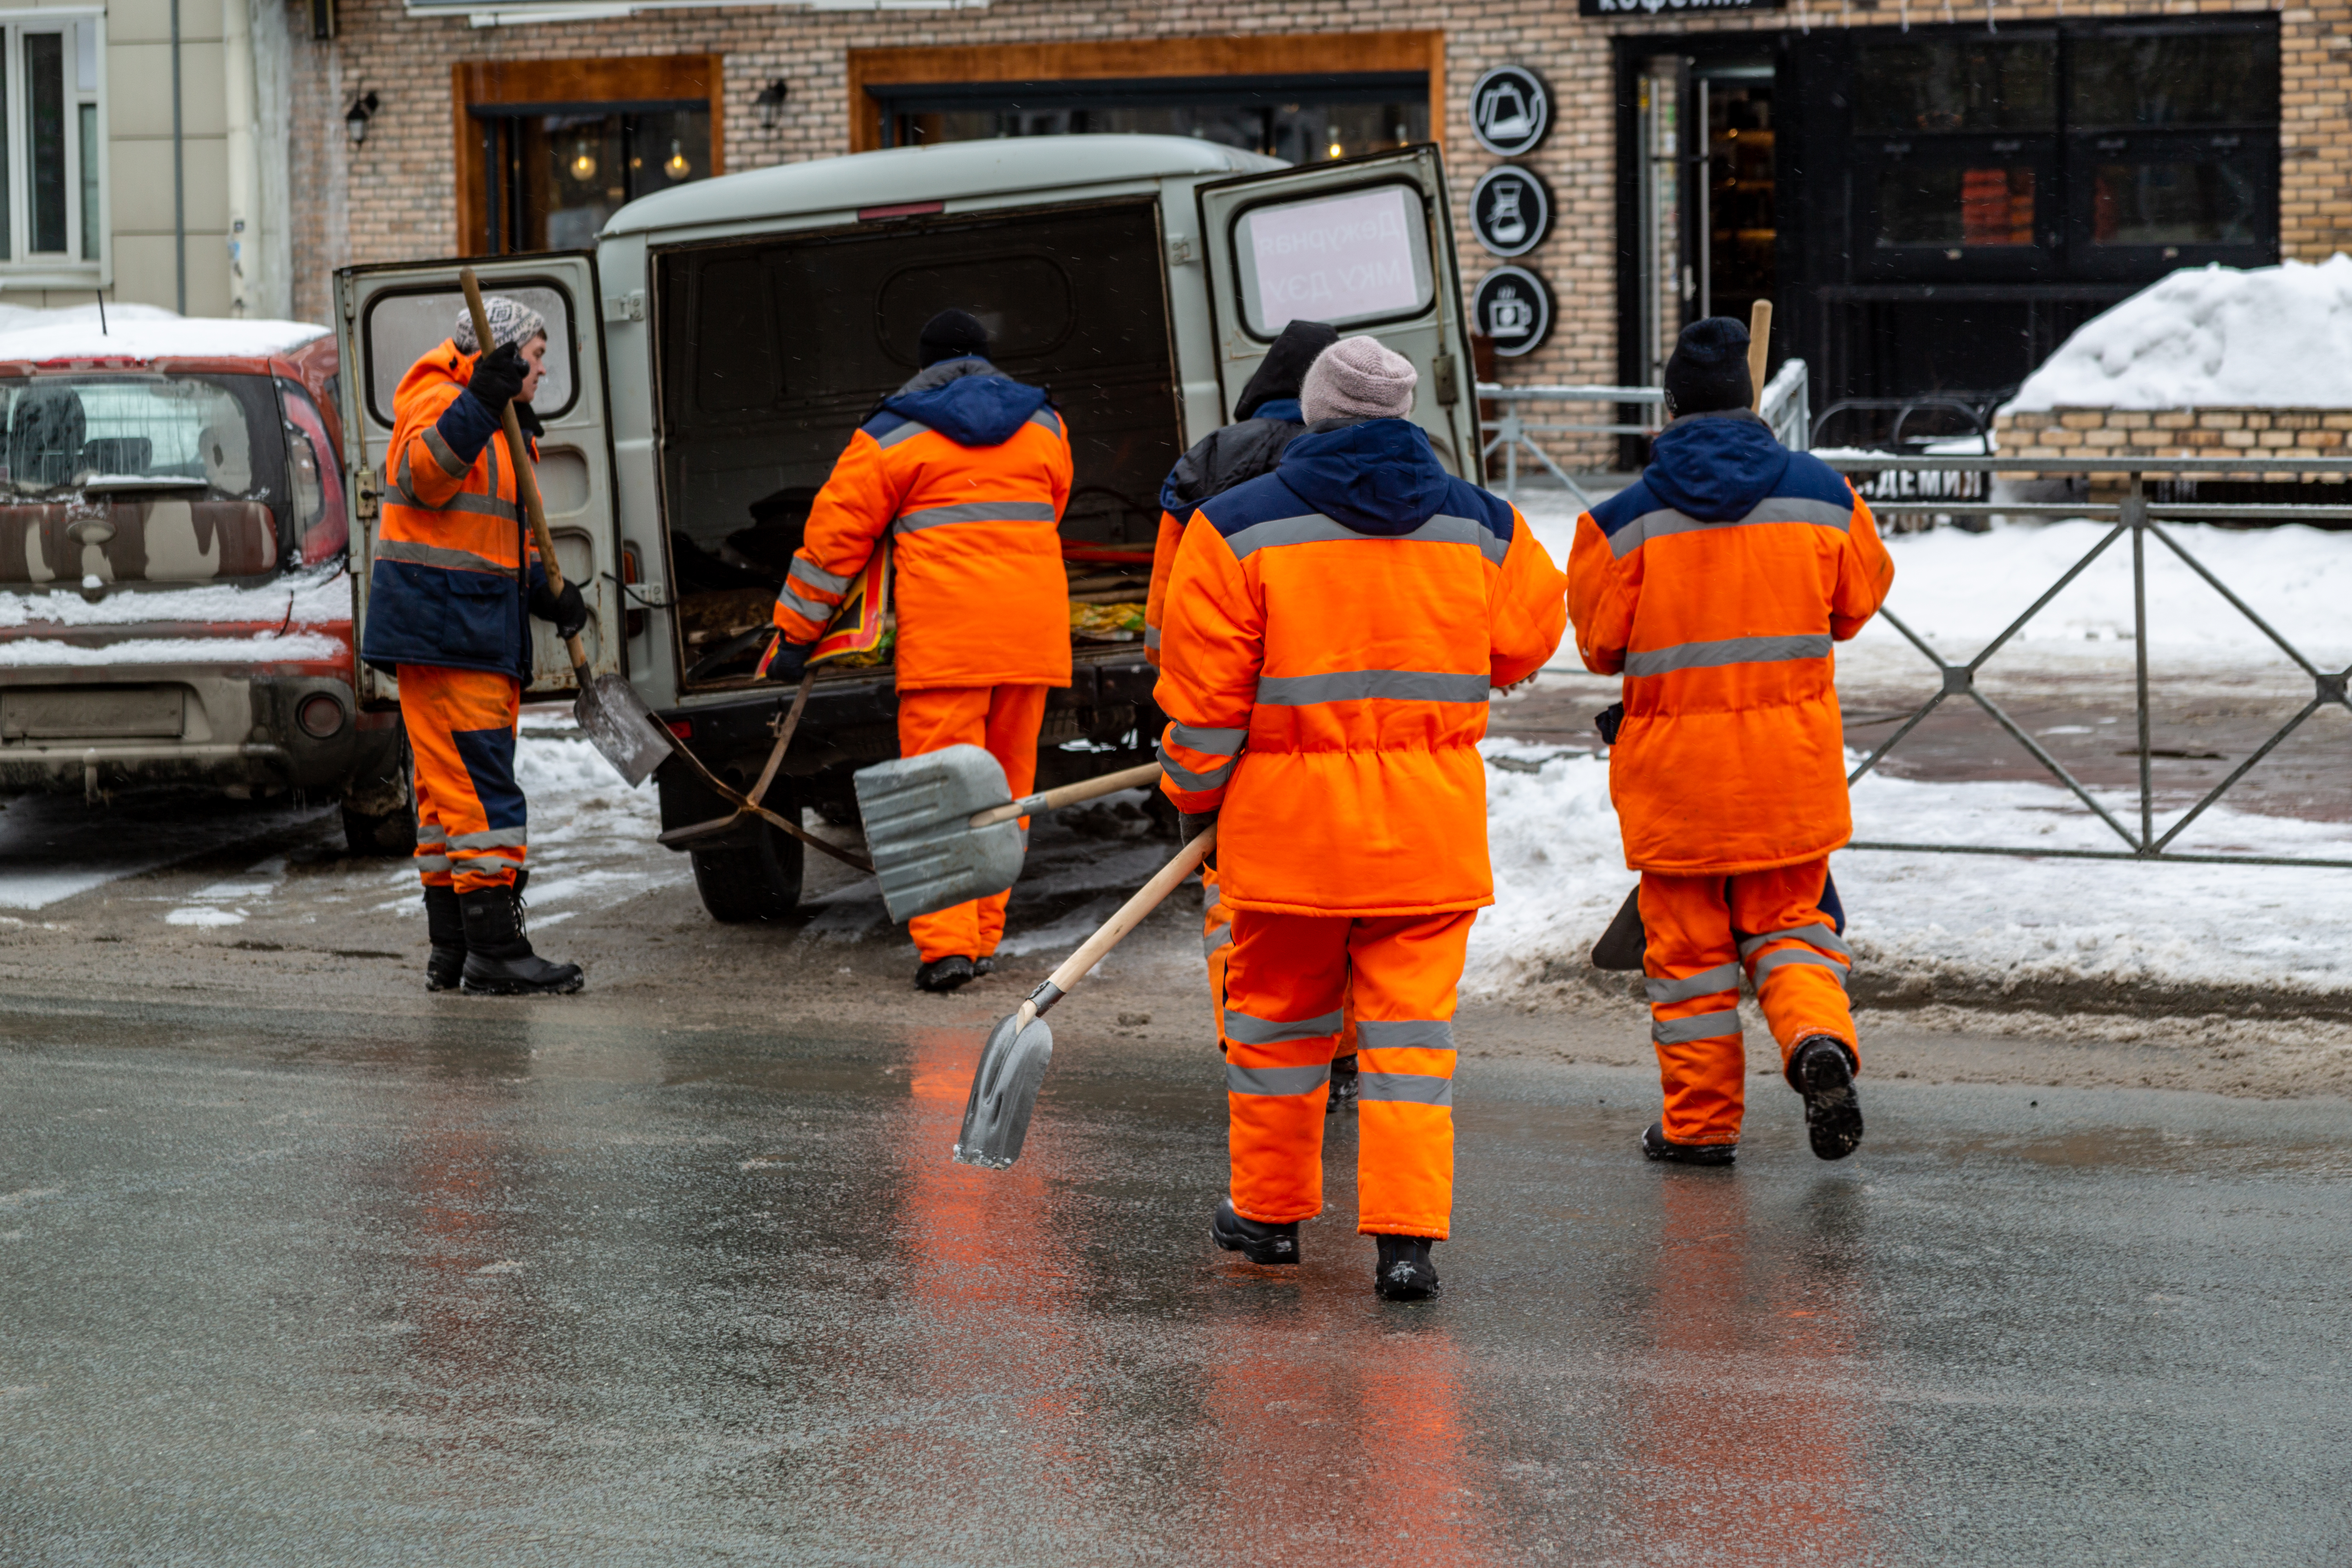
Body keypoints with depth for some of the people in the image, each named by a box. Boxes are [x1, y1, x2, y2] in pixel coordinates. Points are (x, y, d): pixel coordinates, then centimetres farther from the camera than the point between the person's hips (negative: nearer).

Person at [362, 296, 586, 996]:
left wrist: (543, 588, 12)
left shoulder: (505, 429, 25)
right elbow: (425, 476, -26)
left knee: (451, 793, 12)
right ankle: (495, 950, -13)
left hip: (484, 635, 11)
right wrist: (479, 405, -38)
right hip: (440, 629, -11)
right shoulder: (438, 401, -7)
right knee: (482, 788, -13)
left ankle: (452, 952, 17)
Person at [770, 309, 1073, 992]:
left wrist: (795, 634, 9)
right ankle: (983, 937, 14)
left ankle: (945, 941, -16)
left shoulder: (894, 437, 3)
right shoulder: (1045, 427, 15)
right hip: (1033, 630, 4)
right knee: (1005, 787, 11)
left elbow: (836, 536, 3)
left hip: (944, 635, -4)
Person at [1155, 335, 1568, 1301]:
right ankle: (1407, 1235, -4)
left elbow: (1204, 692, -5)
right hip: (1432, 823, 1)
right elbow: (1527, 641, 17)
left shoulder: (1239, 526, -5)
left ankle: (1270, 1211, 27)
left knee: (1281, 1014, 14)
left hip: (1287, 819, -1)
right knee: (1412, 1025, 4)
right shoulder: (1484, 527, 4)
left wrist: (1195, 793, 9)